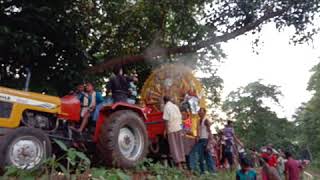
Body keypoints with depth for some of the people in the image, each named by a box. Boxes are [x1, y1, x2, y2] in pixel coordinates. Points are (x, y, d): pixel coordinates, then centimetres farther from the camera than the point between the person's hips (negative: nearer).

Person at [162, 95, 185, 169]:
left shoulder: (166, 107, -4)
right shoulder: (176, 106, 13)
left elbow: (166, 120, -11)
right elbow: (180, 117, 12)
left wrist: (166, 130, -6)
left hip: (172, 129, -5)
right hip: (179, 128, 5)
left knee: (174, 147, -2)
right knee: (180, 146, 11)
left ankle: (179, 164, -5)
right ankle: (182, 161, 13)